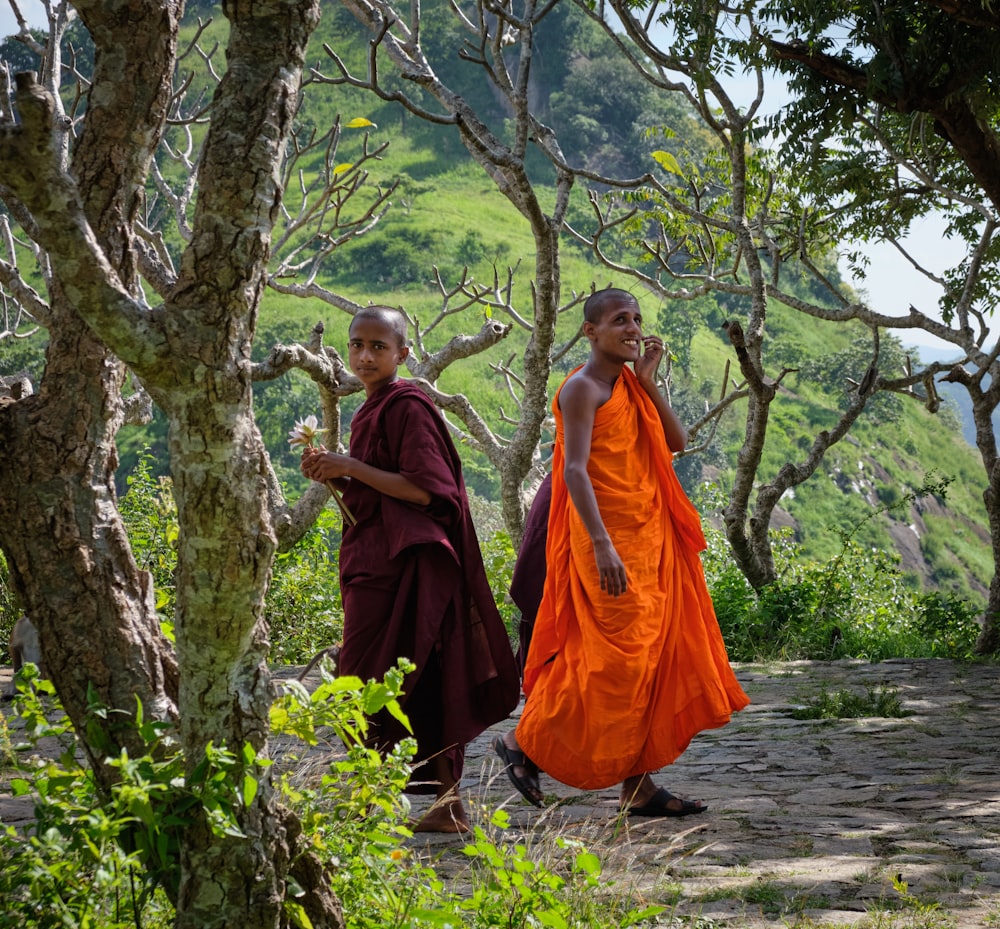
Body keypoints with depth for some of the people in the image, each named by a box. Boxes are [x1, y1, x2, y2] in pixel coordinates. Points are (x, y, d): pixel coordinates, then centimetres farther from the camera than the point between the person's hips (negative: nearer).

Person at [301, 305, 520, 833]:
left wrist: (350, 468, -15)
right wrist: (333, 475, 5)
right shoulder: (372, 410, 17)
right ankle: (448, 804, 13)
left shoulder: (407, 407, -12)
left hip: (401, 566, -9)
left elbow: (423, 490, -19)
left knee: (372, 687, -8)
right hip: (377, 561, 10)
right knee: (427, 687, 9)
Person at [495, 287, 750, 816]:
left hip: (648, 542, 9)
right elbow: (575, 469, -20)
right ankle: (523, 742, 7)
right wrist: (602, 543, -29)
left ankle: (639, 785, 12)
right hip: (607, 541, -9)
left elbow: (676, 442, 11)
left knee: (651, 659, 7)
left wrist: (649, 380, 1)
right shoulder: (582, 388, -10)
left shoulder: (630, 386, 16)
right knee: (613, 658, -9)